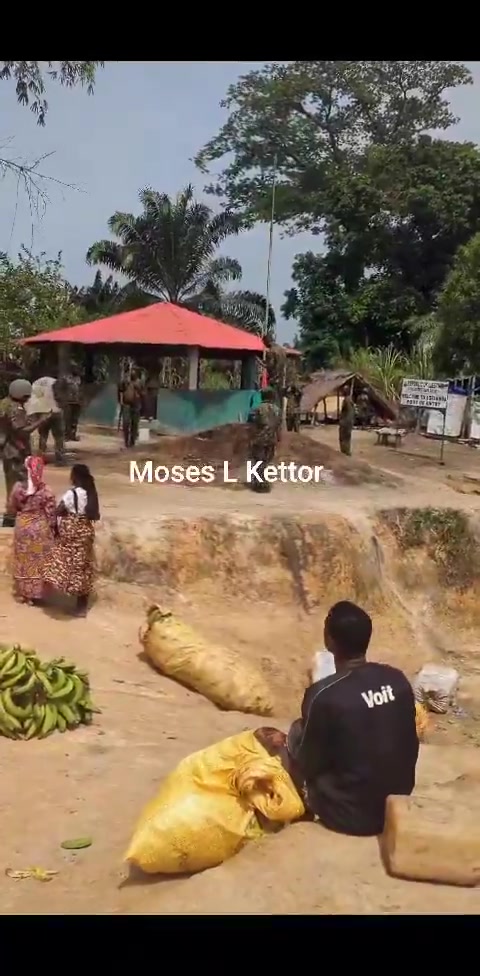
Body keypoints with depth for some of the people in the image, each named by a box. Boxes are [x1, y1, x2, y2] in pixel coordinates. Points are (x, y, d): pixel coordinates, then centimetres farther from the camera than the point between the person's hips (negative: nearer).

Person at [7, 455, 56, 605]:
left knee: (23, 560, 15)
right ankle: (36, 594, 15)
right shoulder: (45, 490, -17)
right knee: (38, 561, 10)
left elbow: (11, 509, 2)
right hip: (40, 528, -2)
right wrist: (53, 528, 2)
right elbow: (51, 513, -11)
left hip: (22, 527, 2)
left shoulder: (17, 487, -10)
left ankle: (23, 593, 24)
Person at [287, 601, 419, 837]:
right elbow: (410, 747, 4)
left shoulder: (323, 695, -24)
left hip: (349, 816, -5)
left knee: (297, 731, 12)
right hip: (397, 806, 5)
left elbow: (309, 766, -10)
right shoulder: (398, 680, -8)